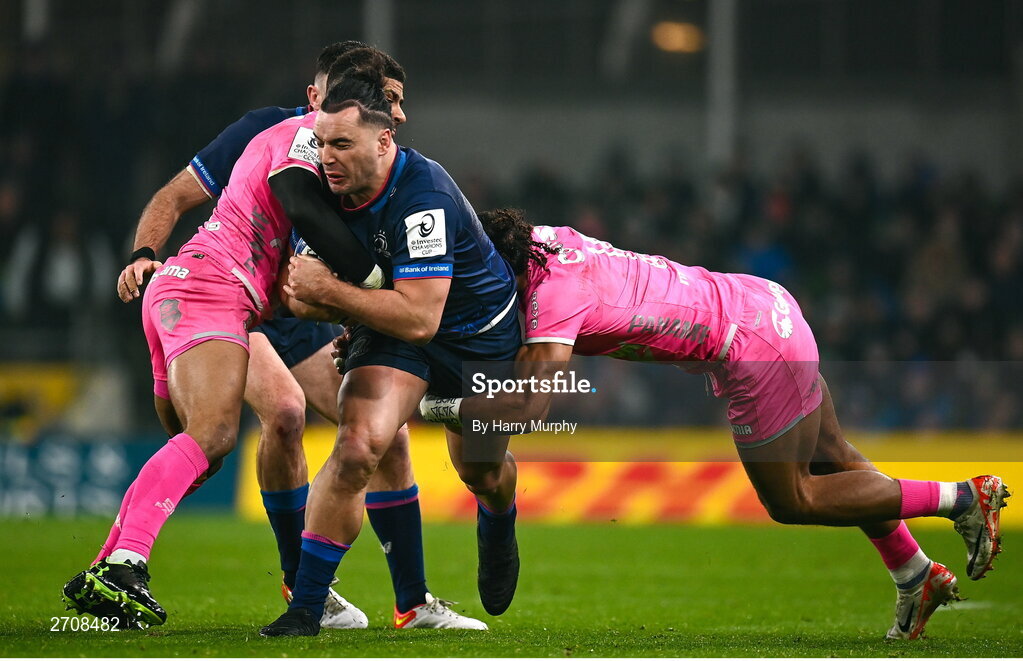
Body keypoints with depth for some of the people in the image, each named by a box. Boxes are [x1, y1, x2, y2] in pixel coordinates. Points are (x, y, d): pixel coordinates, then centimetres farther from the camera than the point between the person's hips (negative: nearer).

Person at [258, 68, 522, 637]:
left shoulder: (424, 198, -36)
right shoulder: (324, 189, -15)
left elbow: (418, 317, -38)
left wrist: (328, 292, -35)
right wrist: (307, 296, -22)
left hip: (480, 332, -3)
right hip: (394, 330, 3)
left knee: (482, 471, 18)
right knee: (357, 449, -21)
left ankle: (498, 533, 57)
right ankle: (306, 607, -17)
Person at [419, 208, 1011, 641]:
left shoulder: (554, 294, -26)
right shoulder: (538, 240, -2)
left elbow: (527, 408, -33)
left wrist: (435, 407, -25)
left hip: (756, 350, -9)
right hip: (758, 301, 9)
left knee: (792, 500, 6)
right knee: (832, 459, 22)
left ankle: (967, 498, 11)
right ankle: (917, 579, 36)